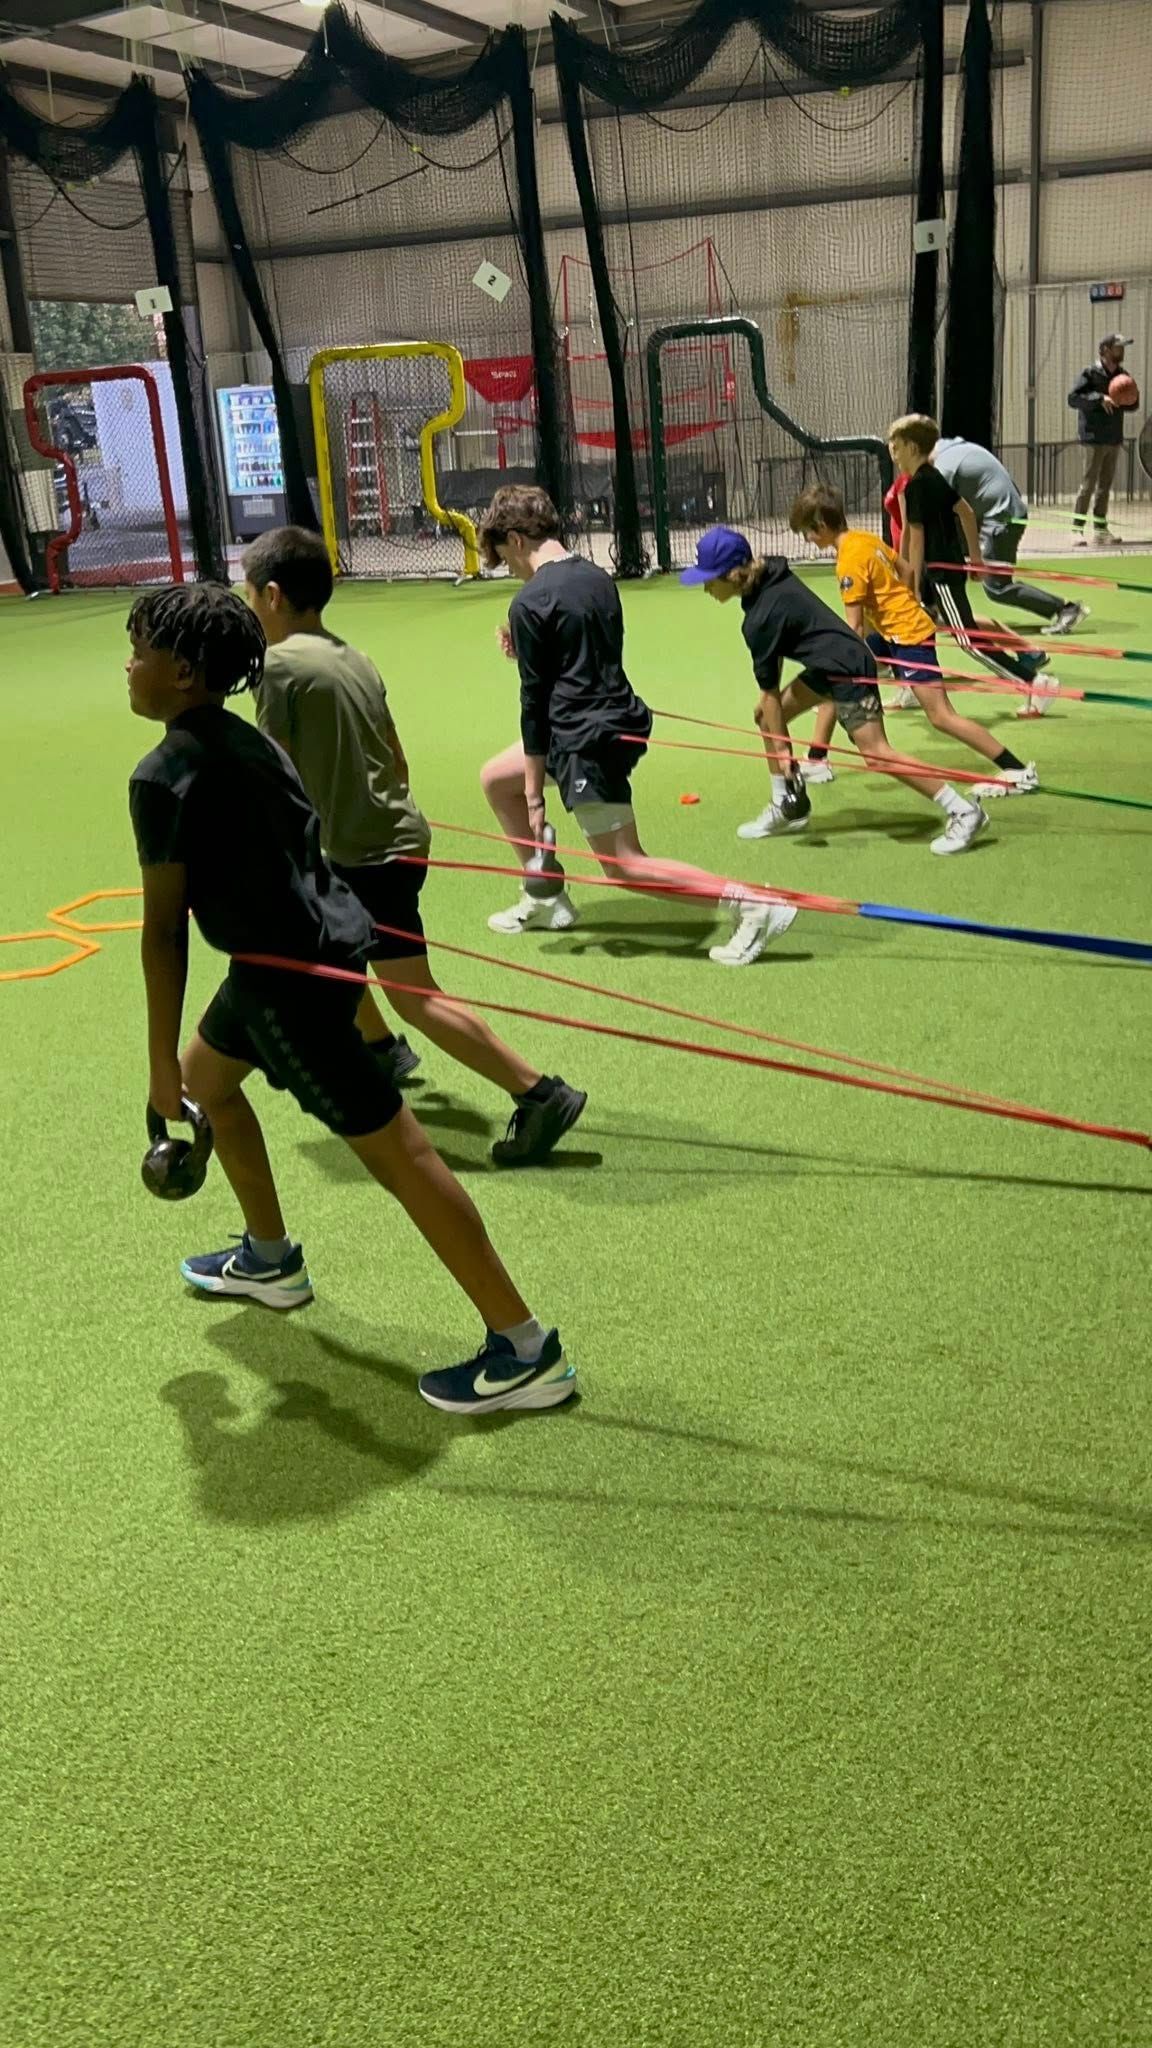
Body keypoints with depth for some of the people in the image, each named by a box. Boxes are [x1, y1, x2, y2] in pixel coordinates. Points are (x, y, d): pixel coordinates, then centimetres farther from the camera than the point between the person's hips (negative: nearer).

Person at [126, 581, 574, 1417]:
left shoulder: (164, 774, -16)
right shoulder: (244, 736, 10)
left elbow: (164, 926, -16)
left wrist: (160, 1061, -10)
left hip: (290, 974, -10)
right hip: (324, 938, 10)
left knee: (399, 1154, -6)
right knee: (206, 1076, 30)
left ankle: (527, 1352, 0)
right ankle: (270, 1261, 45)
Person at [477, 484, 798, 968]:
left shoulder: (530, 603, -14)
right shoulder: (596, 576, 10)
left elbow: (535, 702, -13)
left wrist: (534, 796, -8)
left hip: (585, 739, -9)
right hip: (619, 721, 9)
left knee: (625, 867, -2)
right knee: (495, 778, 24)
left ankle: (752, 904, -8)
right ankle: (545, 897, 30)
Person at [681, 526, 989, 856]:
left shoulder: (760, 618, -24)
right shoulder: (767, 577, 1)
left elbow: (770, 688, -17)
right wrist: (766, 700, 16)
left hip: (847, 669, -10)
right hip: (827, 666, 11)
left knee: (875, 753, -13)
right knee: (768, 719, 13)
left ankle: (964, 811, -7)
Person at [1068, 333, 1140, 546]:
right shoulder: (1090, 373, -6)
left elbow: (1131, 405, 21)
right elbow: (1073, 398, -16)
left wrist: (1133, 399, -2)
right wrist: (1099, 398, -24)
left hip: (1114, 438, 7)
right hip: (1094, 438, -7)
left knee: (1106, 485, 8)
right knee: (1089, 484, -8)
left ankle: (1101, 530, 13)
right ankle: (1077, 529, -4)